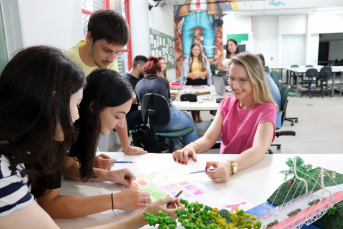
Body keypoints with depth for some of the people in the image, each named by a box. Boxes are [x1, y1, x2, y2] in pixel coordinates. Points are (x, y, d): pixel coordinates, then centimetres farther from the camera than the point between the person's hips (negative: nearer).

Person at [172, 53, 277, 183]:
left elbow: (259, 150, -27)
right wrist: (192, 147, -27)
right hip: (223, 166, 4)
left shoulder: (266, 109, -9)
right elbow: (208, 139, -4)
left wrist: (230, 167, -46)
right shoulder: (227, 104, 8)